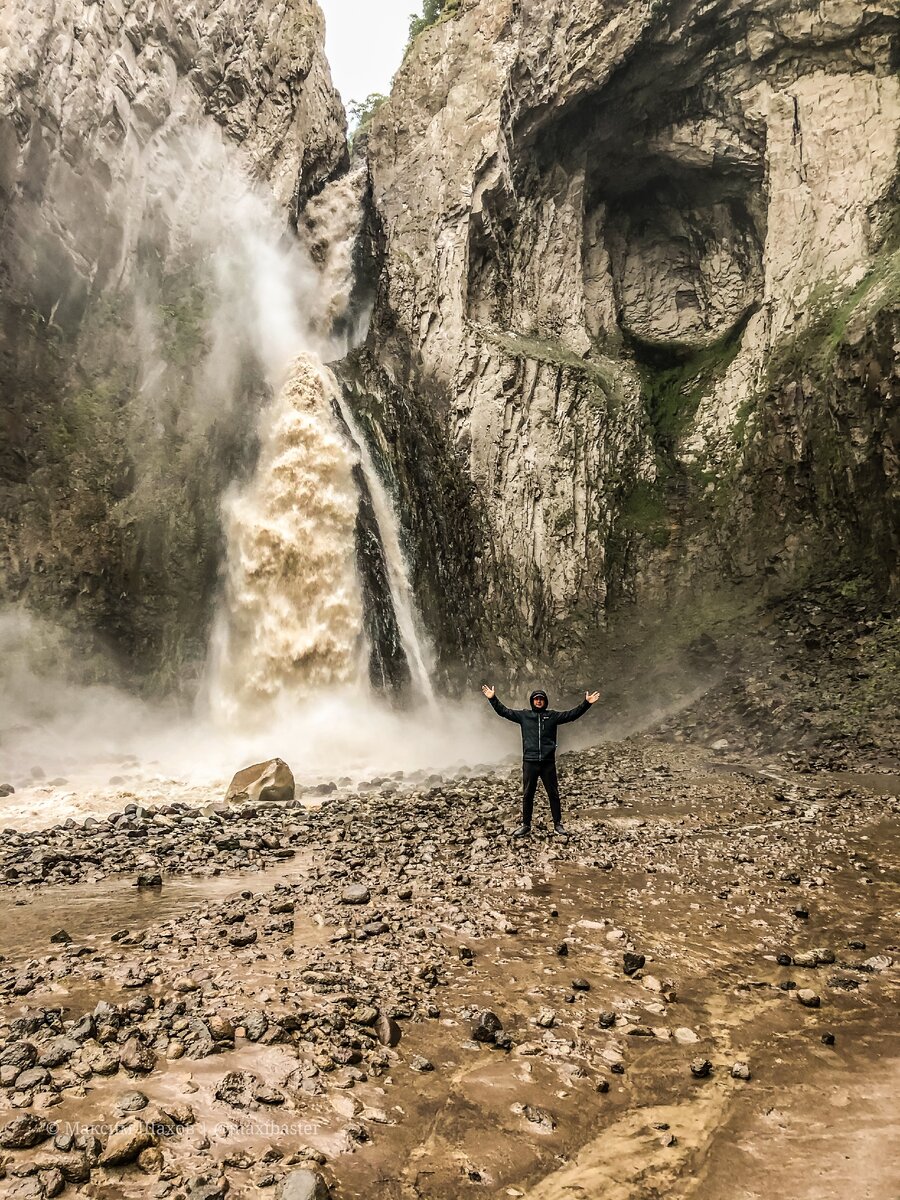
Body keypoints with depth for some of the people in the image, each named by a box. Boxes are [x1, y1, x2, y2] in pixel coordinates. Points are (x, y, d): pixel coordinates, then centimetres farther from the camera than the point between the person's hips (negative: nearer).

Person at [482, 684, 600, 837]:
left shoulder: (553, 715, 5)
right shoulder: (524, 715, 5)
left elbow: (572, 714, 1)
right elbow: (504, 711, 4)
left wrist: (586, 703, -8)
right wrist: (493, 698, -5)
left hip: (548, 762, 0)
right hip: (530, 762, 0)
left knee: (553, 794, 6)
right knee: (527, 795, 8)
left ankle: (558, 824, 17)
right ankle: (526, 826, 18)